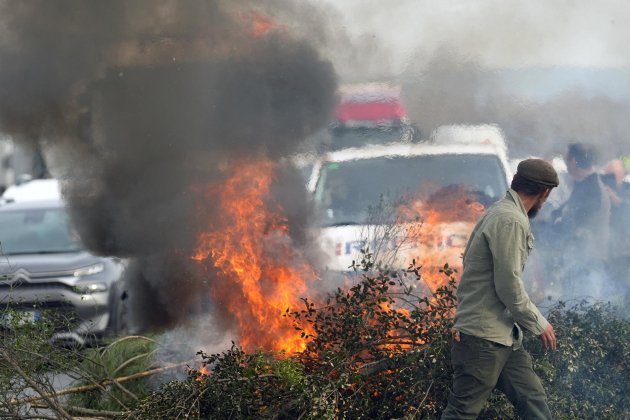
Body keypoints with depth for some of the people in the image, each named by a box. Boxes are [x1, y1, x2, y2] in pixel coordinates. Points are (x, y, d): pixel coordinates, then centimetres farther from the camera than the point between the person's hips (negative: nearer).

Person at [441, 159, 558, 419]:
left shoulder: (502, 214, 16)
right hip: (484, 338, -10)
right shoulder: (510, 221, -17)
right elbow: (510, 288, -20)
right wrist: (539, 324, -8)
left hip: (504, 337, 10)